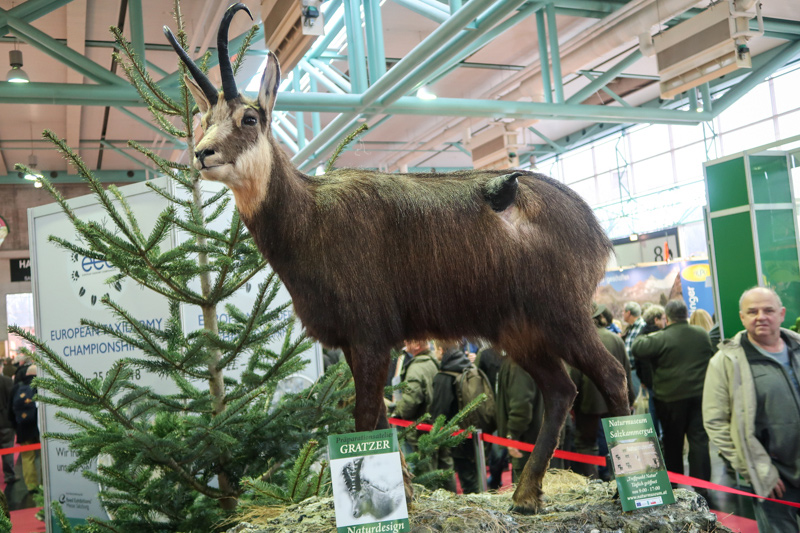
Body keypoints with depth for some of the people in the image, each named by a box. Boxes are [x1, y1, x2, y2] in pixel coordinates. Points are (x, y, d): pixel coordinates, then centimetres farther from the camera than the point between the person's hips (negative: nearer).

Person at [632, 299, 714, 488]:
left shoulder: (661, 338, -15)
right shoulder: (702, 334, 3)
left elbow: (637, 350, -14)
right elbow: (712, 356, 17)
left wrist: (645, 337, 3)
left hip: (671, 398, -3)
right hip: (699, 395, 3)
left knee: (673, 442, 10)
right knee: (699, 440, 6)